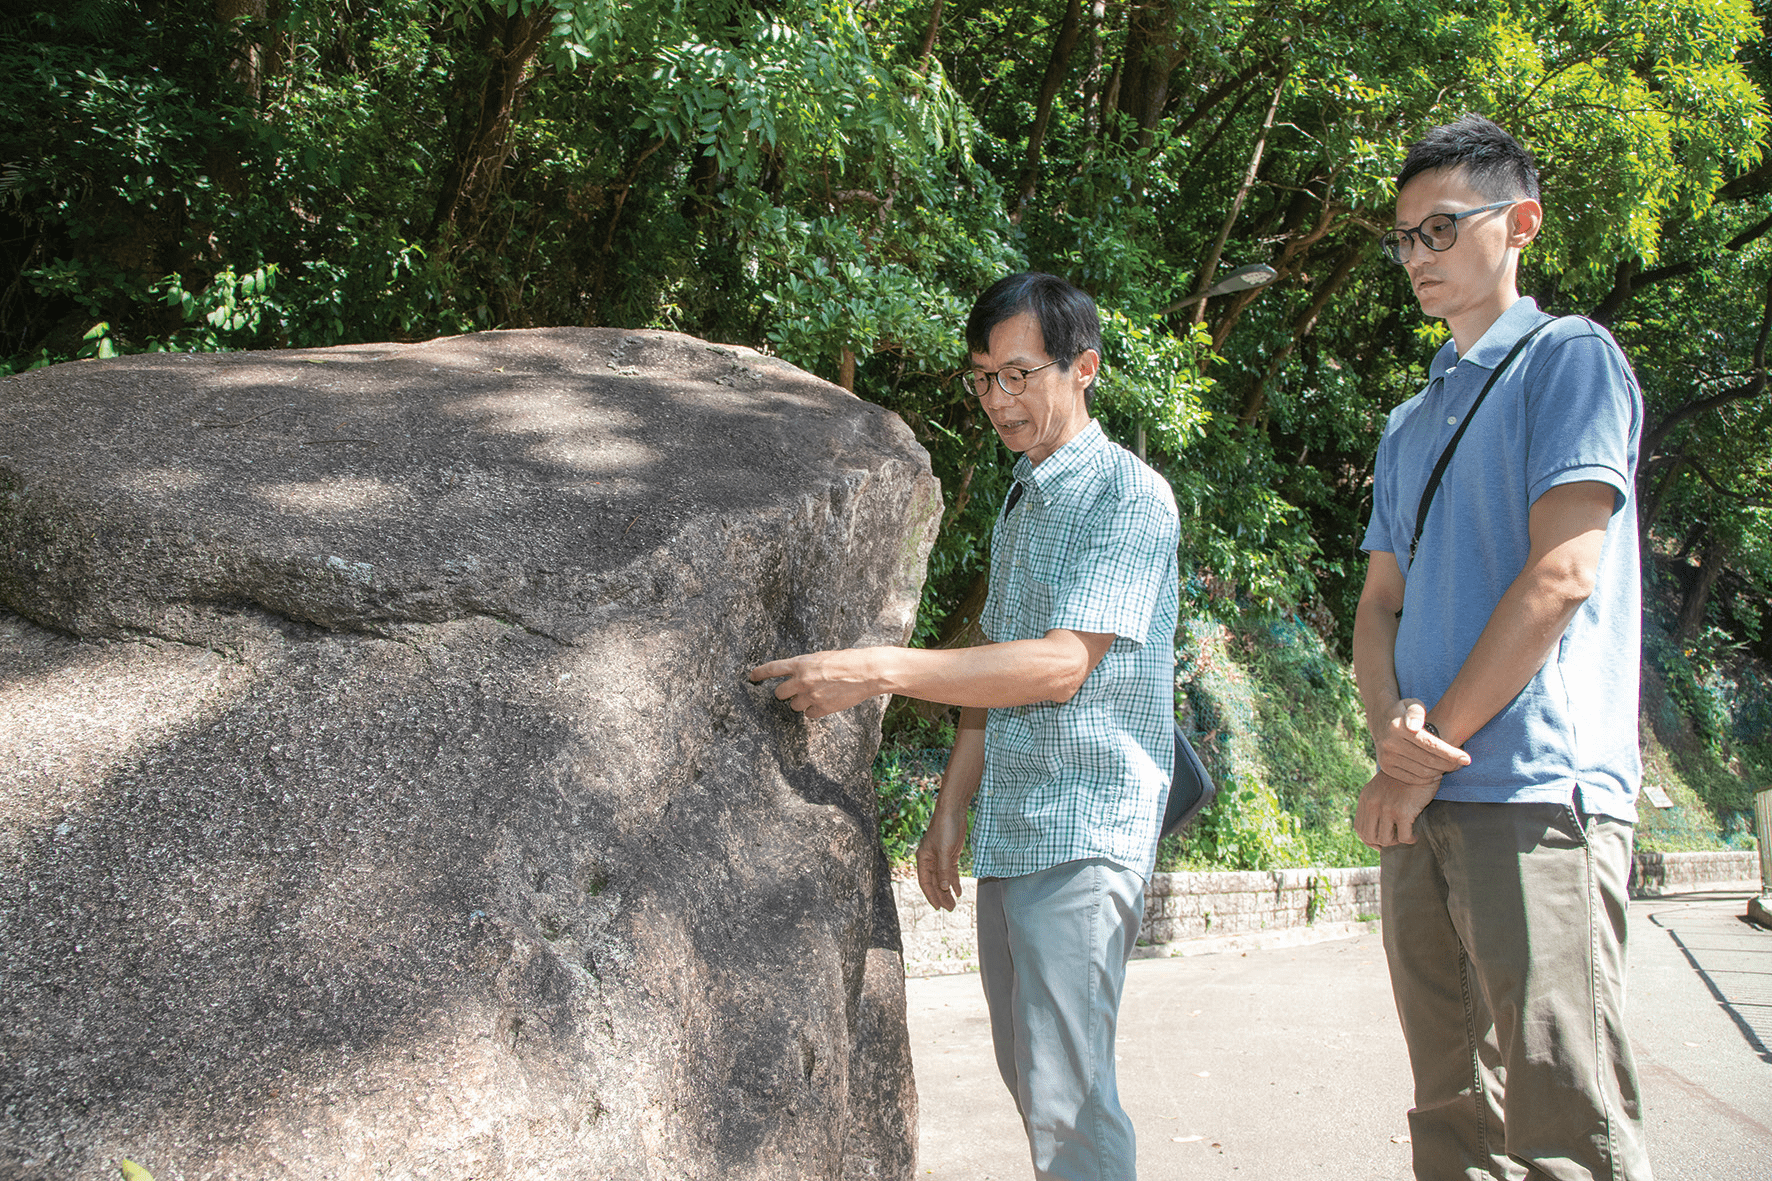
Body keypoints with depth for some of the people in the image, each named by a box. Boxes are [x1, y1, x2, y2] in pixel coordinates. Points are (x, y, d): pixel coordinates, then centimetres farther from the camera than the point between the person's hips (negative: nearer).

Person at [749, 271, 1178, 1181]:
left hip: (1085, 834, -8)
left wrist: (879, 670, -24)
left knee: (1066, 1092, -11)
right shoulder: (1019, 505, 18)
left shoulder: (1129, 496, -9)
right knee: (1026, 1073, 13)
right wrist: (951, 810, 17)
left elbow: (1060, 664, -19)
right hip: (1007, 834, 8)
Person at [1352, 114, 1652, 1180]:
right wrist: (1392, 727, -5)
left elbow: (1561, 575, -10)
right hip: (1422, 802, 7)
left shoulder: (1569, 356, 1)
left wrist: (1431, 751, -9)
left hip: (1536, 788, -7)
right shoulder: (1410, 423, 22)